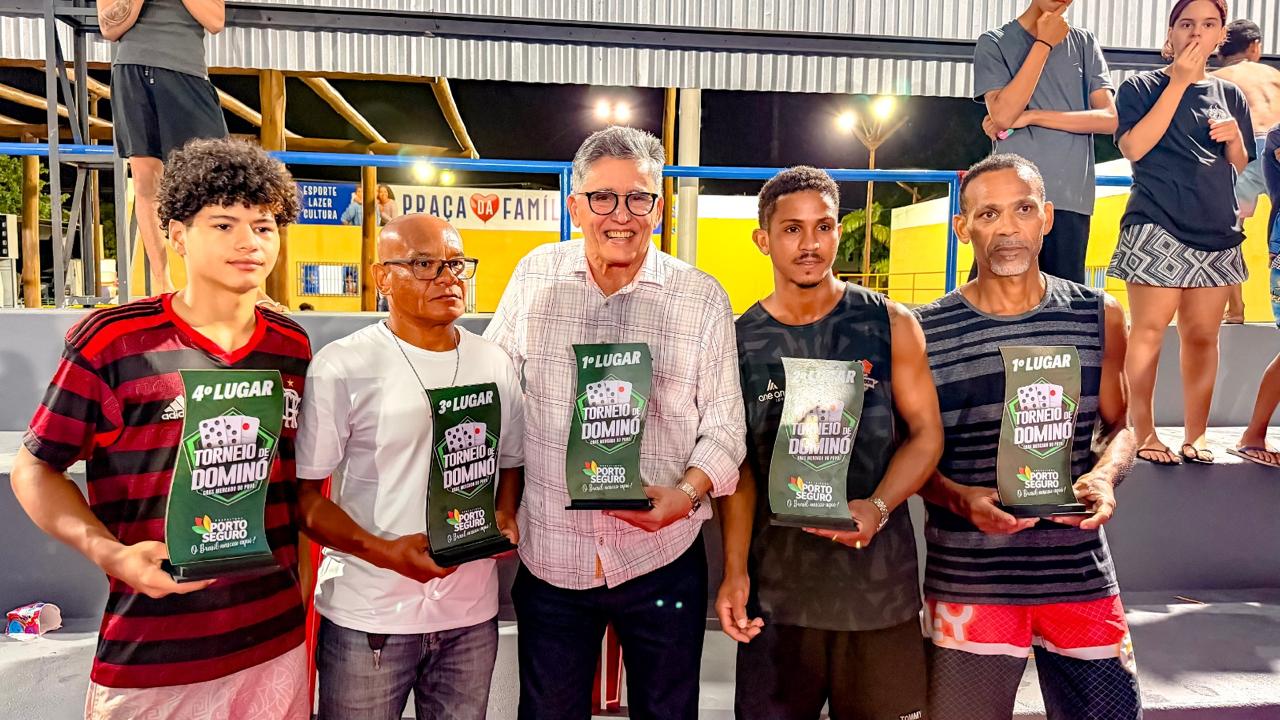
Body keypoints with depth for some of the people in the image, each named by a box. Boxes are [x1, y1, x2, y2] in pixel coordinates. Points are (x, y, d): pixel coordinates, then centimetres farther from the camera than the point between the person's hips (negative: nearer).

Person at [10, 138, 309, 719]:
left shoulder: (294, 349, 3)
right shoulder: (111, 340, -8)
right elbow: (35, 470, -1)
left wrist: (306, 604, 9)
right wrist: (110, 554, -17)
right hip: (148, 658, -3)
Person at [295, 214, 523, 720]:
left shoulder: (495, 363, 5)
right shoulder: (342, 366, -8)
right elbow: (303, 495, -7)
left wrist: (505, 515, -4)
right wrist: (385, 551, -20)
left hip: (471, 613, 4)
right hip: (367, 619, -3)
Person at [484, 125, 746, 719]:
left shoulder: (702, 297, -5)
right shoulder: (535, 275, -1)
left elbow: (723, 426, -2)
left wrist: (687, 493, -19)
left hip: (662, 560, -1)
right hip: (549, 557, 2)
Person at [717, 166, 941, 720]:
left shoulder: (890, 324, 0)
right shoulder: (738, 341, 1)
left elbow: (926, 434, 2)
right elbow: (737, 464, 2)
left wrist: (877, 508, -16)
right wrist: (735, 570, -6)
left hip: (881, 581, 0)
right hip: (776, 587, 0)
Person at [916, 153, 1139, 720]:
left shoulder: (1098, 316, 4)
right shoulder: (926, 332, -6)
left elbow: (1119, 424, 12)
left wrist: (1105, 475, -8)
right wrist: (962, 499, -18)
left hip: (1081, 573, 3)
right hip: (968, 581, -2)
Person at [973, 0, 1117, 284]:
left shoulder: (1085, 43, 15)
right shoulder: (994, 43, 7)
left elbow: (1109, 118, 4)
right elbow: (1003, 114, -8)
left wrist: (1031, 117, -5)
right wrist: (1044, 43, -3)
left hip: (1070, 198, 3)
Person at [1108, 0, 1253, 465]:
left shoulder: (1230, 96, 16)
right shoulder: (1143, 87, 4)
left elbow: (1241, 167, 19)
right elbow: (1134, 147, -11)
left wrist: (1234, 136, -3)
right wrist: (1178, 81, -10)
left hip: (1217, 231, 4)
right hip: (1157, 227, -4)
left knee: (1203, 335, 5)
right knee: (1149, 330, -6)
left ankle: (1195, 435, 12)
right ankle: (1143, 432, 2)